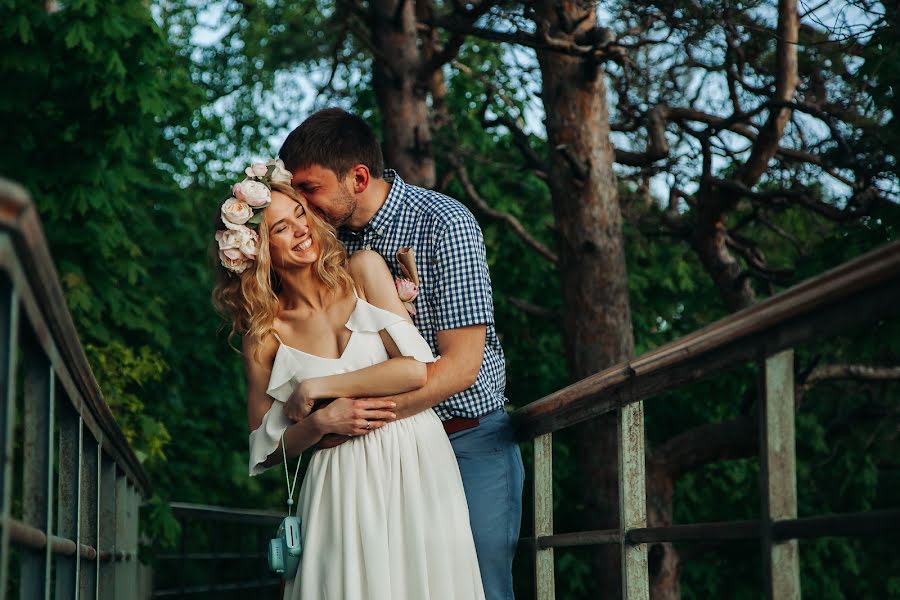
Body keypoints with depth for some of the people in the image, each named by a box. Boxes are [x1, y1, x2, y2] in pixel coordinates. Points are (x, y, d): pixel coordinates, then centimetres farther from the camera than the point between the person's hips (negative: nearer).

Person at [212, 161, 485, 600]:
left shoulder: (363, 271, 0)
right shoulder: (264, 334, 1)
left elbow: (414, 369, -9)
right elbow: (265, 448, 5)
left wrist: (316, 388, -7)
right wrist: (320, 422, -12)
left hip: (415, 464, 0)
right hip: (339, 489, 0)